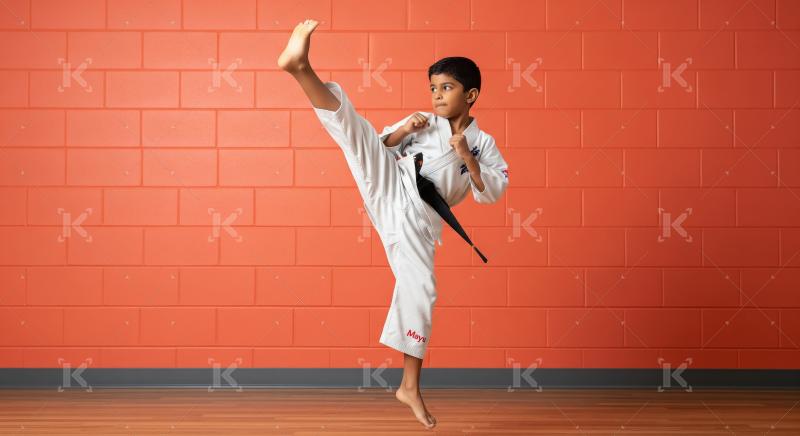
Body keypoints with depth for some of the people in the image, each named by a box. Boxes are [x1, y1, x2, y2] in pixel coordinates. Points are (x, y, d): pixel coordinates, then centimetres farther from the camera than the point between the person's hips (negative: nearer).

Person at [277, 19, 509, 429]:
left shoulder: (484, 144, 14)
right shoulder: (425, 122, 15)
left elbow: (491, 193, 3)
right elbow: (377, 148, 12)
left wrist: (468, 158, -10)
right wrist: (402, 131, -6)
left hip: (418, 217, 0)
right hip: (391, 187, 0)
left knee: (420, 291, -7)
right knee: (349, 118, -20)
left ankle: (410, 386, 7)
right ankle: (299, 66, -43)